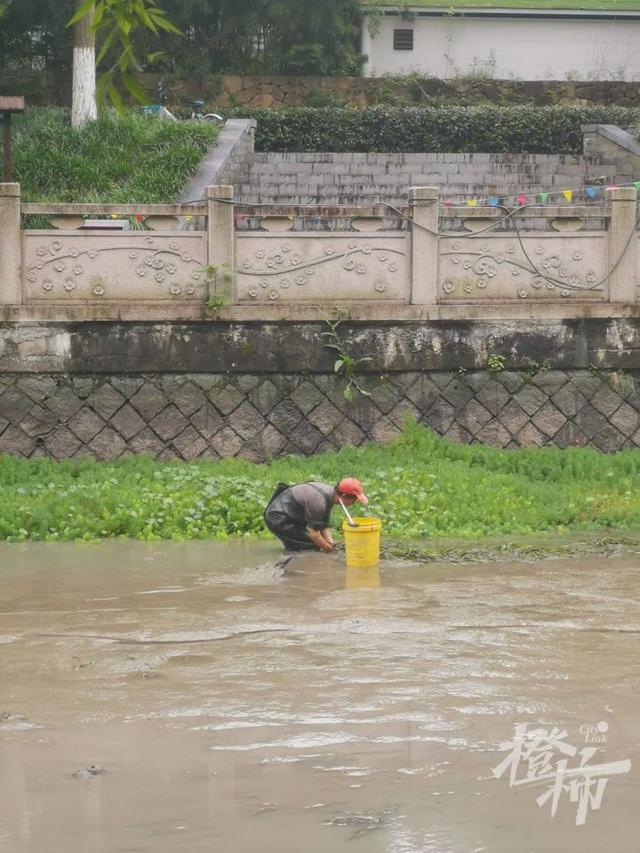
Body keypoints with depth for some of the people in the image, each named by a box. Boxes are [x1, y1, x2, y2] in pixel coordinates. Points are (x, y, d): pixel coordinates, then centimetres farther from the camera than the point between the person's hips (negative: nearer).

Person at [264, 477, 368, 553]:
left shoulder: (330, 493, 0)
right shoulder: (318, 500, -31)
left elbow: (325, 525, 7)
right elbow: (313, 531, -24)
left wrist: (331, 543, -7)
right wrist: (328, 548, -12)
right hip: (277, 518, -10)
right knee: (310, 544, -17)